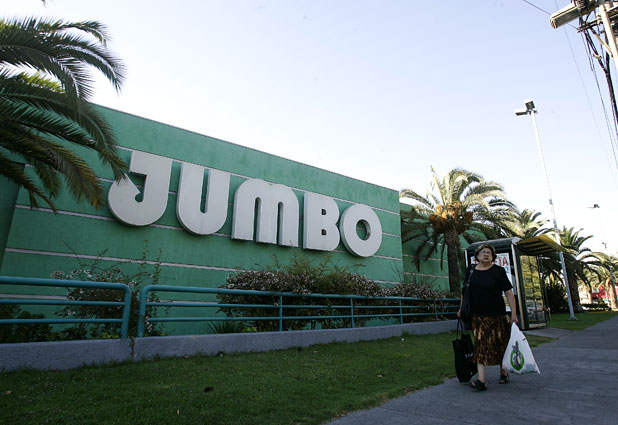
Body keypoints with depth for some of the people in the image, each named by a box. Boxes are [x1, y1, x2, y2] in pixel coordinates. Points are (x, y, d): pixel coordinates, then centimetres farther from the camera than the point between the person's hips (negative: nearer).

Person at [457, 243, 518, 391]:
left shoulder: (498, 271, -2)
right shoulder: (470, 270, 7)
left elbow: (509, 293, -4)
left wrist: (514, 313, -10)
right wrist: (461, 308, 16)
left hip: (497, 315, -2)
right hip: (478, 316, 2)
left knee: (500, 344, 9)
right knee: (480, 345, -3)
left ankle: (503, 372, 33)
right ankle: (481, 380, -5)